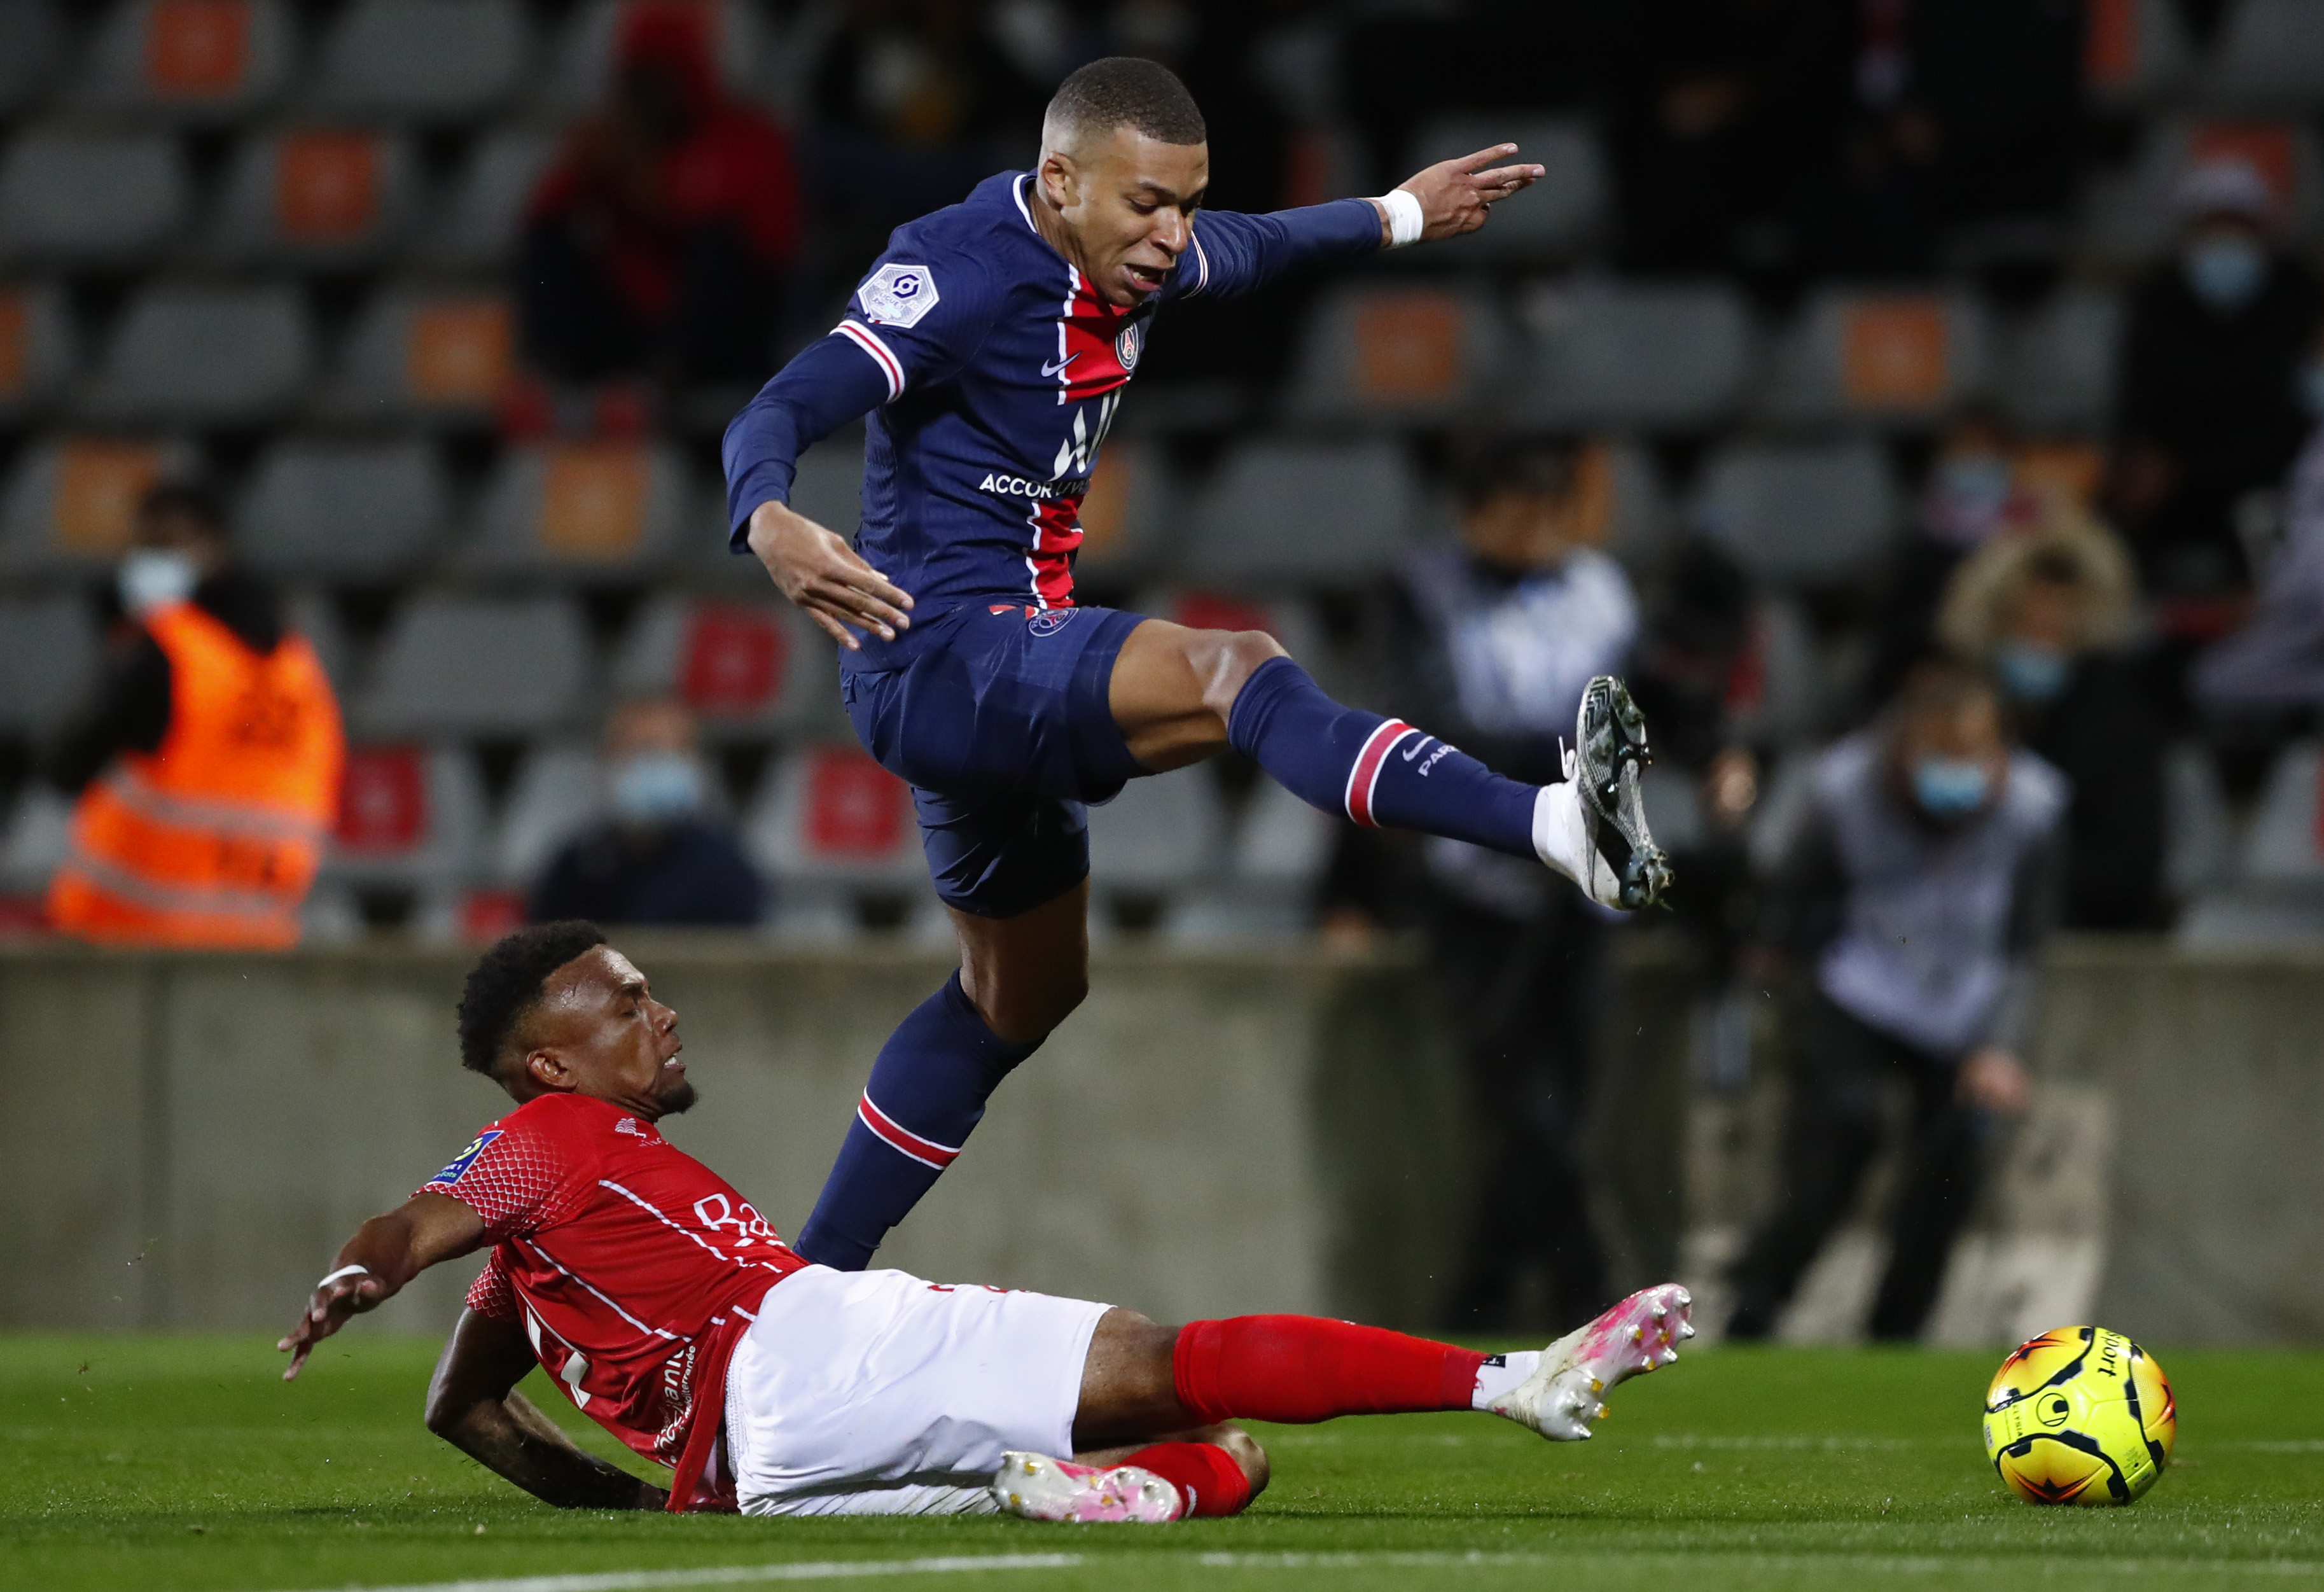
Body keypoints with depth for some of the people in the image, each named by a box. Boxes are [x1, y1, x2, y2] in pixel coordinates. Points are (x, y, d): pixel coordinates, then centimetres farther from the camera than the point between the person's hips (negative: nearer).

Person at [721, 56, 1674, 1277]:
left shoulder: (1131, 254, 7)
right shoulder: (961, 273, -19)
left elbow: (1252, 250, 31)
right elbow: (778, 415, -28)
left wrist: (1402, 213, 44)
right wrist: (771, 527, -50)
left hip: (1002, 672, 11)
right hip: (938, 655, -11)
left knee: (1019, 996, 23)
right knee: (1237, 673, -32)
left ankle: (813, 1282, 32)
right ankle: (1558, 826, -53)